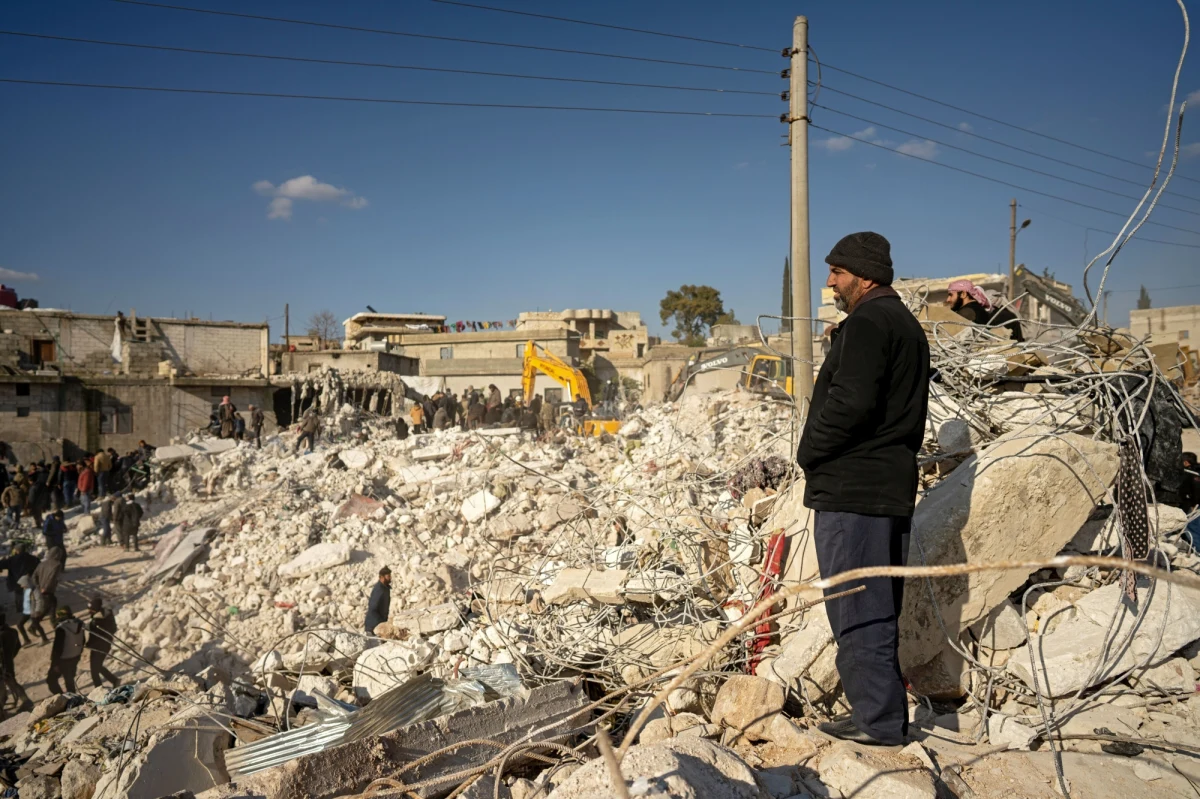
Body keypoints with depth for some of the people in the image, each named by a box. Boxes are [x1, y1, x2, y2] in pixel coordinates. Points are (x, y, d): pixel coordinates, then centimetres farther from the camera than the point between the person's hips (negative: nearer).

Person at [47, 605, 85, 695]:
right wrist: (79, 653, 24)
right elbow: (82, 641, 11)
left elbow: (57, 646, -22)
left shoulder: (61, 628, -26)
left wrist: (54, 663, -13)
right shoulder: (79, 624, -2)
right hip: (75, 657, 7)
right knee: (70, 680, 21)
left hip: (63, 659, -7)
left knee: (51, 679, 11)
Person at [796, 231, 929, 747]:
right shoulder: (908, 326, 20)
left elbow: (851, 403, -23)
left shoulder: (867, 323, -12)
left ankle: (877, 719, 4)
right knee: (879, 607, 16)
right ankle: (885, 715, 24)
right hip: (893, 488, 10)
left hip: (850, 490, -10)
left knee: (856, 608, -3)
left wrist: (809, 452, -10)